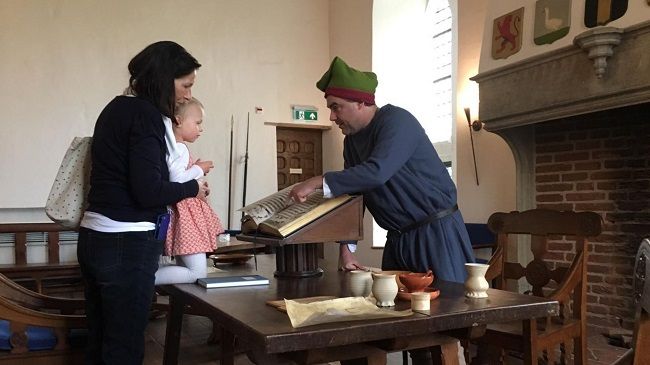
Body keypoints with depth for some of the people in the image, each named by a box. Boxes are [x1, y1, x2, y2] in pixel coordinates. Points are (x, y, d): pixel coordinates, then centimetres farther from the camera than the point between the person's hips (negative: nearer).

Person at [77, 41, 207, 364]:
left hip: (94, 236, 9)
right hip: (126, 244, -9)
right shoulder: (145, 115, -13)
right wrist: (192, 188, -3)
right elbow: (149, 191, -20)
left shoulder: (117, 108, 14)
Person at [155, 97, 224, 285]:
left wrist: (195, 168, 13)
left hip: (182, 210, 10)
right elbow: (176, 181, -26)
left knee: (185, 267, 16)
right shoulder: (180, 149, -15)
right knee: (198, 273, -11)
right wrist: (199, 169, -12)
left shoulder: (171, 146, 14)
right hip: (183, 214, -10)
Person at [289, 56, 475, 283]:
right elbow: (352, 192, 10)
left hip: (436, 231, -8)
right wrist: (345, 246, 0)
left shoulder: (397, 121, -16)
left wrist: (319, 182, -29)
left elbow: (376, 172, -31)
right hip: (398, 239, 8)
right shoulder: (352, 141, 10)